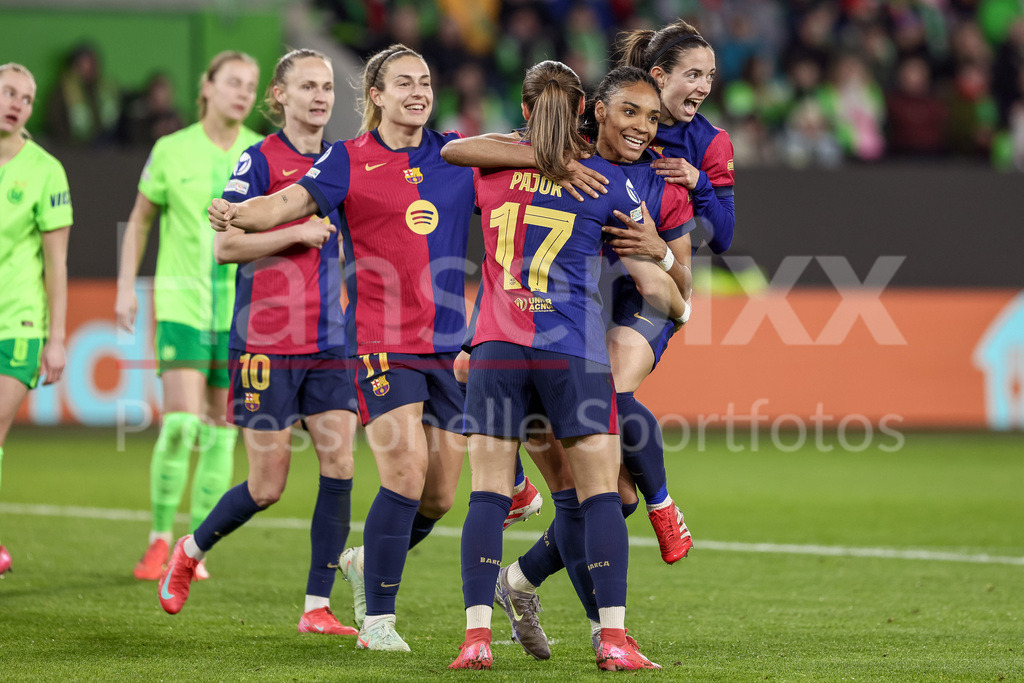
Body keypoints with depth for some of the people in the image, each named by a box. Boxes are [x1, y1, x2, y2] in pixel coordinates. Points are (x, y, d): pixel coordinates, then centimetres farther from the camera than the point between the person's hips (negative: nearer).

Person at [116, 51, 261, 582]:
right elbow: (139, 220, 10)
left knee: (221, 428, 3)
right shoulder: (171, 151, 0)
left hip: (241, 304, 2)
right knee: (181, 422, -15)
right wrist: (126, 287, 3)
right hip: (181, 303, -2)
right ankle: (159, 539, 0)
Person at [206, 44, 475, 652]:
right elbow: (291, 202, -13)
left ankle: (367, 563, 36)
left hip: (450, 345, 5)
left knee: (440, 495, 7)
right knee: (406, 471, -19)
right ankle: (377, 619, -8)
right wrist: (238, 213, -31)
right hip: (382, 343, -5)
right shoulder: (349, 160, 0)